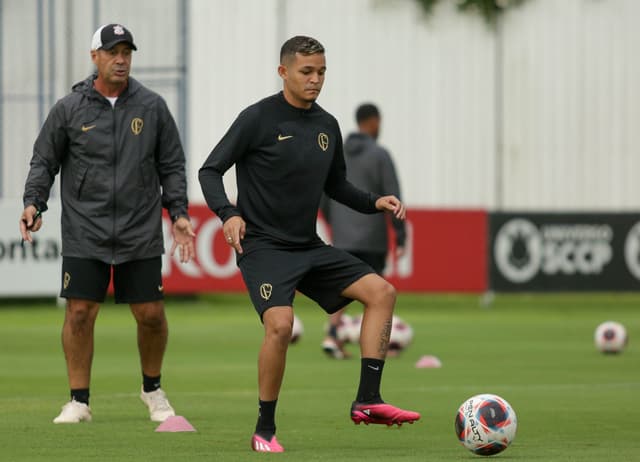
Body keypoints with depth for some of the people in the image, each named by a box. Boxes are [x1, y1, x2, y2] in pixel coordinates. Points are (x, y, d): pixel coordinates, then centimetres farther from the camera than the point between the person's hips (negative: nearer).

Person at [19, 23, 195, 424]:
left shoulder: (152, 106, 5)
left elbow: (172, 165, 11)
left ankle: (152, 389, 24)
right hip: (84, 234, -1)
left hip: (141, 235, 1)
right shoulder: (69, 109, 2)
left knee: (151, 315, 1)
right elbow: (44, 162, 8)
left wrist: (179, 213, 2)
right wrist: (34, 204, -7)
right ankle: (79, 401, 6)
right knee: (80, 313, -5)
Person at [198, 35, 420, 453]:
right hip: (263, 247, -7)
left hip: (309, 247, 7)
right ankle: (265, 431, -12)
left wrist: (375, 202, 5)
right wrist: (228, 213, -25)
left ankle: (368, 401, -7)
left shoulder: (327, 126, 10)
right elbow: (210, 171, -8)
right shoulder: (259, 118, -9)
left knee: (382, 292, -6)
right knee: (280, 323, -27)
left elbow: (336, 185, 23)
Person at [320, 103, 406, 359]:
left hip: (343, 235, 4)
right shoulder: (380, 155, -9)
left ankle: (332, 336, -14)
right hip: (372, 237, -4)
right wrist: (401, 237, -7)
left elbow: (324, 197, 10)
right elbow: (393, 198, -12)